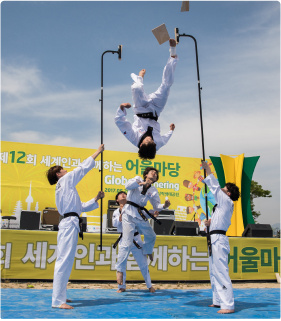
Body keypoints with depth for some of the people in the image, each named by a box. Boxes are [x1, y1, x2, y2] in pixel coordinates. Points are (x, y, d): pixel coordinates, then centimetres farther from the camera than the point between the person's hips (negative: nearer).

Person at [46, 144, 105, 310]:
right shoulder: (66, 180, 1)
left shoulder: (64, 188, 27)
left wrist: (96, 199, 22)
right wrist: (98, 152, 10)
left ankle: (60, 296, 20)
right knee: (64, 261, -12)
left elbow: (82, 206, 29)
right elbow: (83, 167, 1)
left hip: (69, 224, 10)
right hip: (69, 224, -10)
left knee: (65, 261, 13)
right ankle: (58, 301, -13)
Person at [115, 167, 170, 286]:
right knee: (127, 243, -13)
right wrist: (141, 183, -18)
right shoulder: (138, 179, 3)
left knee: (151, 236, 19)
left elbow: (157, 206, 4)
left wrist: (164, 205, -15)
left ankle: (147, 252, 51)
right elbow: (128, 186, -16)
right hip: (129, 214, -6)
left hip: (140, 216, 6)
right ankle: (120, 270, -6)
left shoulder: (153, 191, 12)